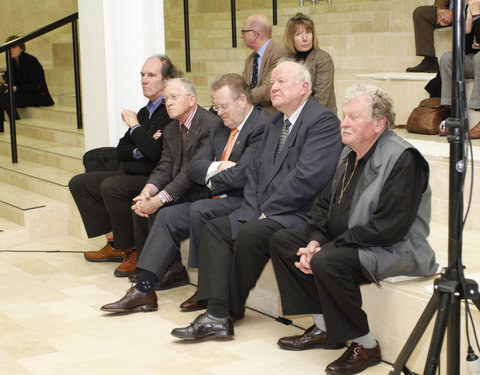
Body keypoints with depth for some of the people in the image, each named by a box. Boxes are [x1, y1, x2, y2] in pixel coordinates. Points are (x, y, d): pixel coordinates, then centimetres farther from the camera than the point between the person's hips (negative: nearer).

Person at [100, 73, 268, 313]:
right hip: (219, 199, 9)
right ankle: (144, 290, -1)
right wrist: (217, 168, -10)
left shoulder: (262, 127, -13)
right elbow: (193, 167, 12)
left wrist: (210, 180, -4)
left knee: (199, 210, -30)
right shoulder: (220, 130, 17)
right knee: (168, 216, -1)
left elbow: (241, 175, -22)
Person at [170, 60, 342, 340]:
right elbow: (256, 171, 16)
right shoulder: (275, 124, 19)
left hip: (300, 215, -9)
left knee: (250, 234, -29)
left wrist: (267, 211, -15)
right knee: (215, 229, -5)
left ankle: (232, 310, -8)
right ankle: (217, 314, -12)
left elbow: (307, 178, -21)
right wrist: (254, 211, -1)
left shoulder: (323, 121, -11)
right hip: (266, 213, 9)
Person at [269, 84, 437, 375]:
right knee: (282, 240, 4)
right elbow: (325, 203, 14)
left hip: (396, 250, -10)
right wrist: (315, 241, -7)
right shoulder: (351, 153, 8)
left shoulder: (403, 158, -20)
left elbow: (389, 227, -26)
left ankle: (365, 346, -14)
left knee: (327, 262, -33)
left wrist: (327, 248, -23)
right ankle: (324, 328, 7)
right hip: (346, 242, 10)